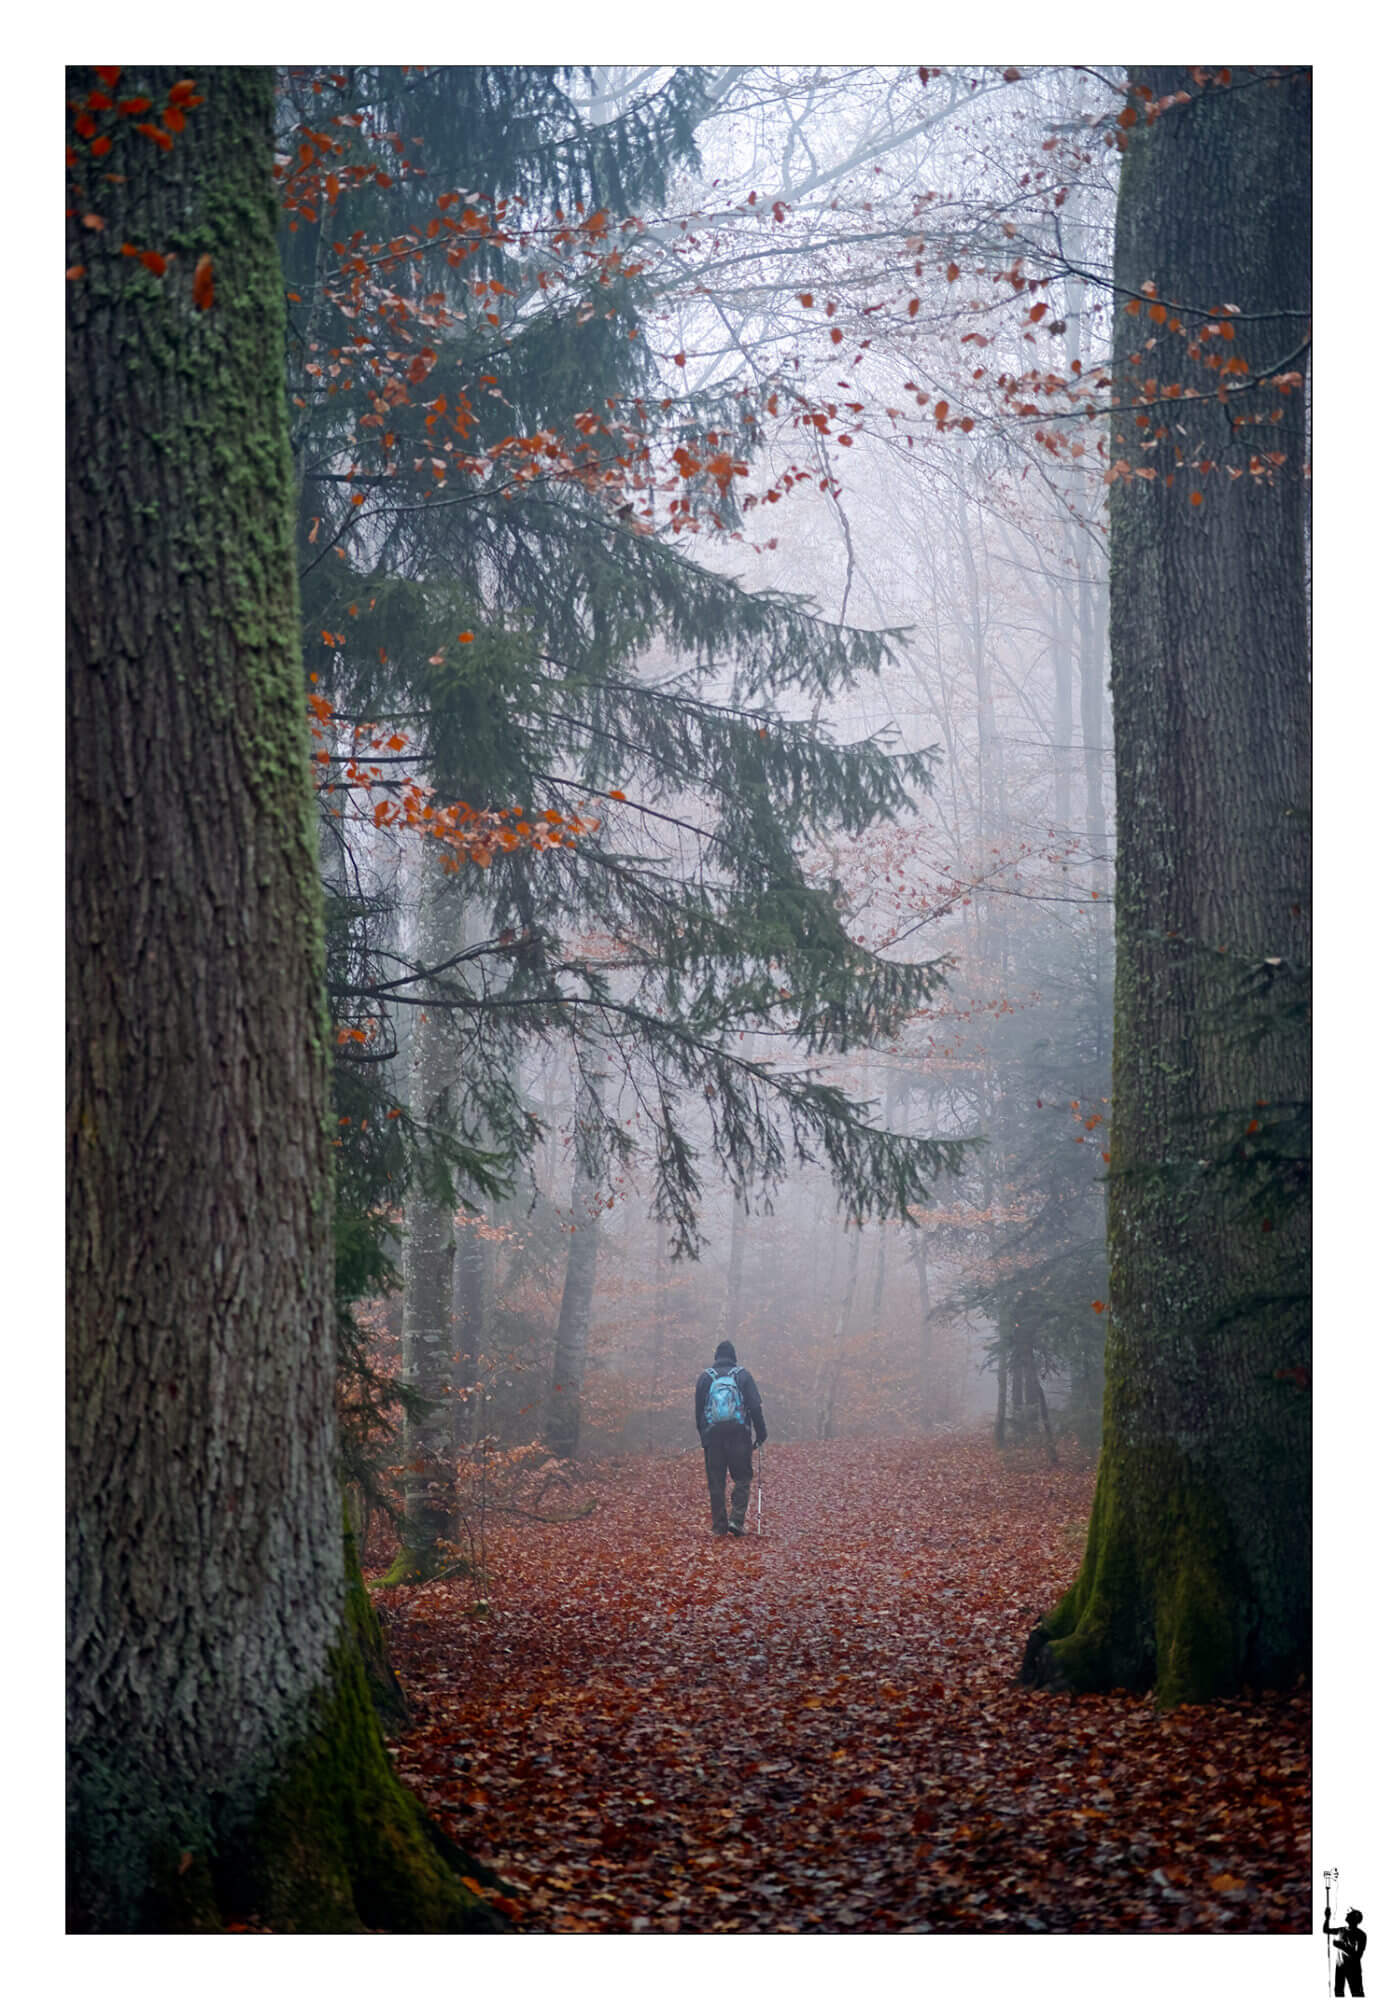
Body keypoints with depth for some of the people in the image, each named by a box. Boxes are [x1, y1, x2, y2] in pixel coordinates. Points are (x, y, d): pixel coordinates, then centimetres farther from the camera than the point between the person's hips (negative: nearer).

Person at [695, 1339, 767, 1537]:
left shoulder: (705, 1377, 6)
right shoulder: (742, 1375, 2)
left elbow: (698, 1410, 11)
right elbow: (755, 1407, -1)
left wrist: (703, 1435, 19)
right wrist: (761, 1433, 5)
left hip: (712, 1436, 2)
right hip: (739, 1435, -1)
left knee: (716, 1482, 6)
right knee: (742, 1478, 6)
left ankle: (720, 1526, 6)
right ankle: (737, 1519, -9)